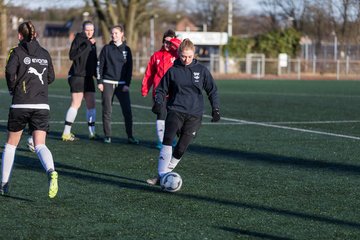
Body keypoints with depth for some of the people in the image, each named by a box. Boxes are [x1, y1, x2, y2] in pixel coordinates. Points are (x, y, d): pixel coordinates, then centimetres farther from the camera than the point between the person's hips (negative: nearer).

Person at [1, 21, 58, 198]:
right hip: (42, 106, 2)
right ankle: (51, 172, -35)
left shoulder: (17, 52, -1)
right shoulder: (45, 54, 12)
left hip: (20, 105, -2)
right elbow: (50, 78, 18)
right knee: (40, 145, -5)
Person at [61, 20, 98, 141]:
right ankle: (66, 133, -7)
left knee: (91, 104, 8)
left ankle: (92, 132, 14)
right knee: (76, 104, -10)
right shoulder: (79, 40, -8)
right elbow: (72, 55, -23)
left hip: (88, 77, 8)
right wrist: (86, 45, -25)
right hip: (77, 76, -8)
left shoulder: (92, 42, 16)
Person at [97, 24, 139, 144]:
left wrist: (127, 84, -2)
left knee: (127, 111, -5)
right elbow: (100, 65, 4)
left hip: (122, 84, 1)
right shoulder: (107, 48, 4)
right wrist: (99, 82, -3)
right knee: (107, 110, 1)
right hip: (107, 83, -1)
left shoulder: (126, 49, 7)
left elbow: (129, 68, 6)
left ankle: (130, 136, 1)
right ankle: (107, 136, 9)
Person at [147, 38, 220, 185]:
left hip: (194, 115, 1)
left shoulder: (201, 70, 6)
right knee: (167, 140, -24)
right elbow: (161, 90, 13)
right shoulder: (173, 71, 5)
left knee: (181, 148, -5)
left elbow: (212, 90, 14)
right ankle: (162, 175, -26)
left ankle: (162, 175, 9)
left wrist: (215, 108, 5)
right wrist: (158, 102, -5)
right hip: (175, 111, -1)